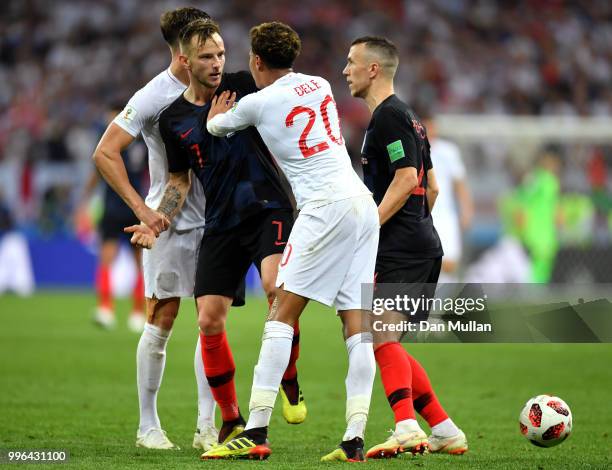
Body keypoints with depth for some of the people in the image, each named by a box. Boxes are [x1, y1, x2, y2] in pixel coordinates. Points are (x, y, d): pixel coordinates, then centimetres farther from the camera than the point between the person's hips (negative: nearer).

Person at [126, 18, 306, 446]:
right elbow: (180, 181, 15)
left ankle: (290, 385, -8)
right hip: (220, 225, 3)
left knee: (277, 286, -30)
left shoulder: (243, 86, 0)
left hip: (269, 208, -3)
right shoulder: (173, 119, 7)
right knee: (209, 322, -6)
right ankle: (232, 422, 11)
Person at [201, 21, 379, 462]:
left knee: (283, 313, -6)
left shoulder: (257, 103, -1)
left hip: (326, 205, -7)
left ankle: (256, 433, -13)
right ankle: (355, 439, -3)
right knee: (357, 324, 2)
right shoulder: (321, 86, 16)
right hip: (365, 204, 7)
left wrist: (216, 115, 44)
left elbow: (217, 128, 21)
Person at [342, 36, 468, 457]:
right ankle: (445, 431, 13)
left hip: (400, 249, -11)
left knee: (382, 337, -20)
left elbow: (405, 180, -19)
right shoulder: (406, 116, 21)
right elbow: (431, 188, 24)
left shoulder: (389, 116, -10)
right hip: (422, 246, 11)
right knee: (387, 344, 13)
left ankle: (407, 429, -33)